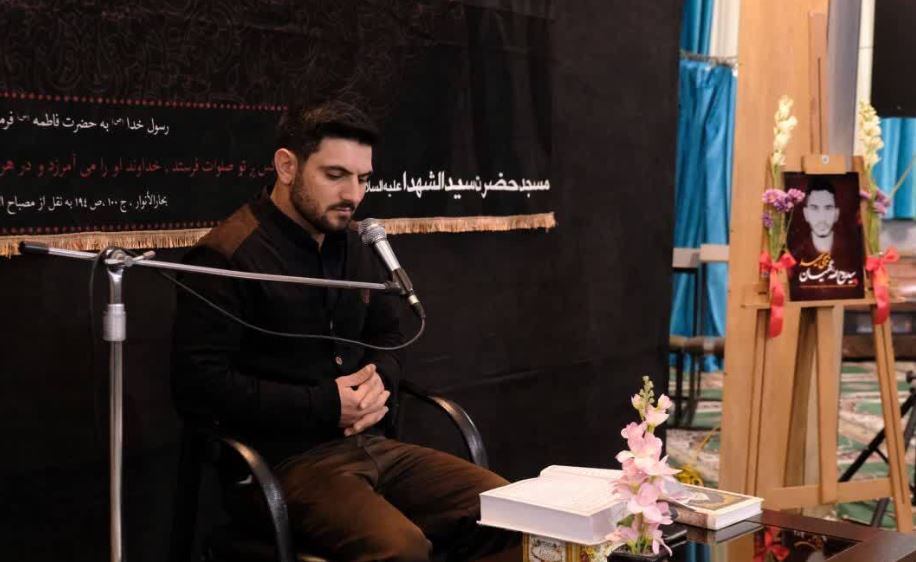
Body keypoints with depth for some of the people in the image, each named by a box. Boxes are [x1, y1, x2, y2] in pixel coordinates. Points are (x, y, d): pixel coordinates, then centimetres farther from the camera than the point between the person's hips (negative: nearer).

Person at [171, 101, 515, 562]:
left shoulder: (356, 246, 13)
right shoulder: (227, 257, -11)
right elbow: (198, 386, -16)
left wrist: (378, 381, 1)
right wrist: (325, 405, -16)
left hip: (371, 444, 8)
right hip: (285, 460, -7)